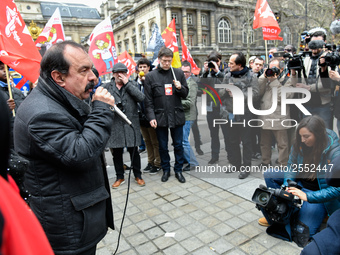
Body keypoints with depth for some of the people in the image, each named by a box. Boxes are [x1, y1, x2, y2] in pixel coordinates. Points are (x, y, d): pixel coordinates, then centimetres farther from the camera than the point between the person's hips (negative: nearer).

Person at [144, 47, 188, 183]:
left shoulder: (179, 73, 4)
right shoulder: (150, 76, 0)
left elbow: (185, 94, 10)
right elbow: (148, 100, -1)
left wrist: (180, 87, -12)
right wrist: (151, 117, -9)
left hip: (177, 115, 1)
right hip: (160, 116, -1)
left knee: (178, 145, 9)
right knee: (163, 146, 12)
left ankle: (178, 170, 26)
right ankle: (166, 169, 29)